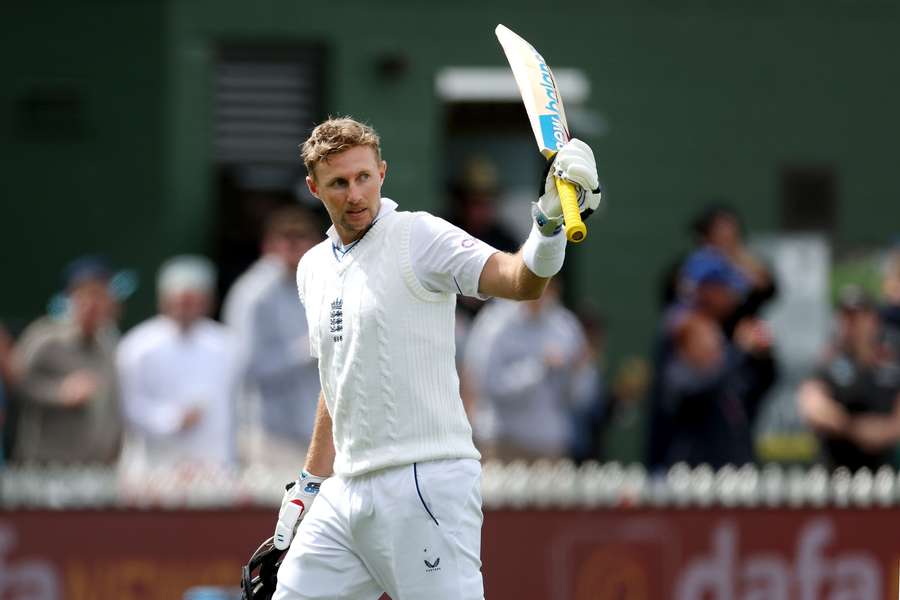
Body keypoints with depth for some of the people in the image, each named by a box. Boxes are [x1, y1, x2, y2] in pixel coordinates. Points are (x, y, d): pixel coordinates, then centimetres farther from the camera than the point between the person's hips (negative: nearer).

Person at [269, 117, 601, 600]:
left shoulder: (418, 236, -6)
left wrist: (550, 221, -40)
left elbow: (519, 280, -22)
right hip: (347, 489, 7)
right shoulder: (313, 269, 16)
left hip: (424, 484, -7)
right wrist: (308, 486, 27)